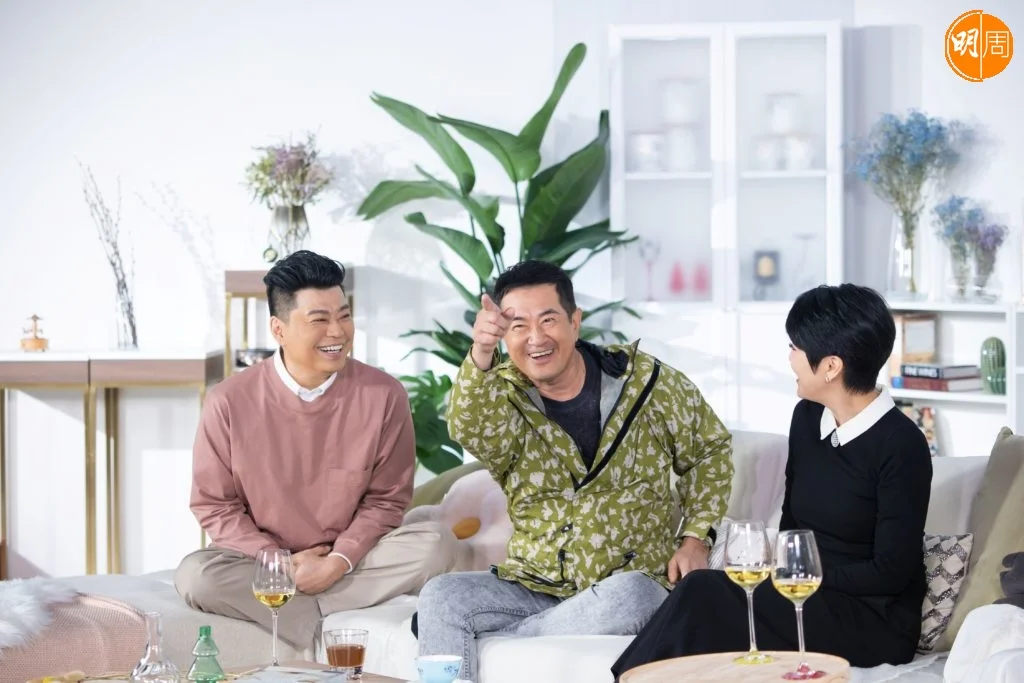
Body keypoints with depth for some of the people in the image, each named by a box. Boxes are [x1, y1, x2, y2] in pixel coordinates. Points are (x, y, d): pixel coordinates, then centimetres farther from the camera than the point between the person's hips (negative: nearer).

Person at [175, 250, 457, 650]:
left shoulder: (384, 395, -9)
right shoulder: (229, 402, -11)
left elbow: (386, 498, -3)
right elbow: (214, 504, -4)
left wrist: (338, 562, -18)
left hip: (348, 560, 1)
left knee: (435, 544, -24)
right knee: (196, 575, -30)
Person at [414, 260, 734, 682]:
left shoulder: (647, 382, -2)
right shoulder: (505, 397, -1)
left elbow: (710, 452, 12)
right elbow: (471, 430, -26)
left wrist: (695, 537, 0)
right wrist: (480, 357, -45)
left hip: (629, 586, -1)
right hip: (529, 586, 1)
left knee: (630, 594, -36)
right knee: (441, 596, -23)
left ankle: (499, 639, -19)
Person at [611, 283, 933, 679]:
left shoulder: (901, 446, -13)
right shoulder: (807, 417, 8)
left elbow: (890, 573, -14)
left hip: (875, 624, -6)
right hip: (808, 599, 6)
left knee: (703, 594, -26)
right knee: (702, 599, -24)